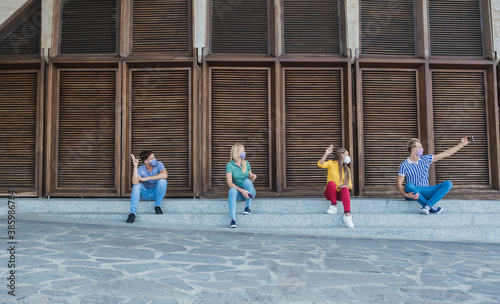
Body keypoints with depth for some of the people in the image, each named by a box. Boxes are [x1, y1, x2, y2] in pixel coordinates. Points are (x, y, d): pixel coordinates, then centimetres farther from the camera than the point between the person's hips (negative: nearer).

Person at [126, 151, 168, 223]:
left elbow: (165, 175, -37)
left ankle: (157, 206, -14)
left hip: (157, 193, -1)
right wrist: (135, 166, -37)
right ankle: (132, 213, -30)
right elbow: (135, 182, -32)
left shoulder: (158, 164, -15)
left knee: (162, 181, -29)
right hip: (145, 194, 1)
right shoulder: (140, 169, -14)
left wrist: (147, 178, -34)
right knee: (137, 185, -29)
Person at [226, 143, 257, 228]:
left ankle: (248, 207, -19)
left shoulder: (246, 163, 7)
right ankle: (233, 219, -45)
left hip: (249, 192, 2)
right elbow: (229, 183, -15)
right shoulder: (230, 165, -5)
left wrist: (253, 177, -11)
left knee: (247, 181, -29)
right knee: (232, 190, -36)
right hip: (238, 193, -2)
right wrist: (242, 191, -28)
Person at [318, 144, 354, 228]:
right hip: (330, 193, -3)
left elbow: (349, 185, 12)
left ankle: (347, 215, -43)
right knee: (331, 183, -35)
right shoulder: (331, 163, 3)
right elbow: (320, 164, -19)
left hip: (341, 193, 3)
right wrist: (326, 154, -31)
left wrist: (346, 186, -11)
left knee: (345, 189, -32)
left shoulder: (346, 169, 16)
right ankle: (333, 206, -17)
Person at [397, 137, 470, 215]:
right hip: (413, 193, -5)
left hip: (425, 192, 5)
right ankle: (431, 207, -29)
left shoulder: (425, 159, 9)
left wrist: (462, 144, 12)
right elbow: (399, 184, -10)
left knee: (448, 184, -16)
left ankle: (427, 206, -32)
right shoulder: (404, 165, -6)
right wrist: (406, 195, -28)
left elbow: (446, 153, 13)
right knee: (409, 185, -39)